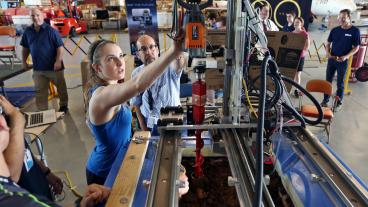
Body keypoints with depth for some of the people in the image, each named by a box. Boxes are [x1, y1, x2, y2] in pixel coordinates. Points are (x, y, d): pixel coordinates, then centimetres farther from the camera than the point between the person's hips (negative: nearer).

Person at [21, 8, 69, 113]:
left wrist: (58, 61, -22)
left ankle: (63, 105, 31)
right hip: (38, 68, 4)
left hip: (53, 67, -4)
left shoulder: (51, 30, -11)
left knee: (61, 88, 11)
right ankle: (42, 111, 19)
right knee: (40, 91, 9)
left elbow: (60, 46, -14)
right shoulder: (28, 31, 3)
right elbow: (25, 47, 14)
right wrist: (24, 61, 12)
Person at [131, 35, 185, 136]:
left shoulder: (169, 67, -21)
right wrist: (143, 128, 3)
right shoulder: (136, 74, -8)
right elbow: (136, 103, 4)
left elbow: (178, 66, -47)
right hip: (149, 124, 3)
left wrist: (178, 56, -70)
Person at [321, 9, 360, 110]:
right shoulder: (334, 30, 3)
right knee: (328, 81, 8)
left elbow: (356, 47, -5)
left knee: (340, 83, 5)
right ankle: (325, 100, 19)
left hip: (343, 61, -3)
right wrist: (328, 53, -8)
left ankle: (339, 103, 17)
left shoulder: (355, 31, -6)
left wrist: (346, 56, -19)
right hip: (332, 59, 3)